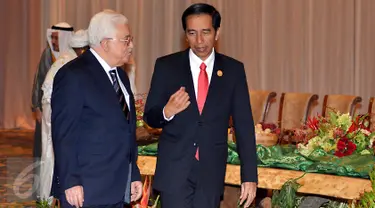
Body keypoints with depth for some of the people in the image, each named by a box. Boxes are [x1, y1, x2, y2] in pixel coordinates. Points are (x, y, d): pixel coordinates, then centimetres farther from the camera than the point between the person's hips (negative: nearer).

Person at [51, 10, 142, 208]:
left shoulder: (120, 75, 15)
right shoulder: (74, 75, -11)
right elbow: (63, 133, -14)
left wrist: (133, 175, 16)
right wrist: (70, 183, -18)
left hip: (117, 190, 8)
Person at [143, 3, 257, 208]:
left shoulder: (233, 69, 2)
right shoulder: (166, 66, -1)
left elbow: (244, 124, 1)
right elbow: (149, 117, 3)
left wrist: (249, 175, -3)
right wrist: (167, 111, -21)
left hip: (211, 171, 1)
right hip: (175, 168, -1)